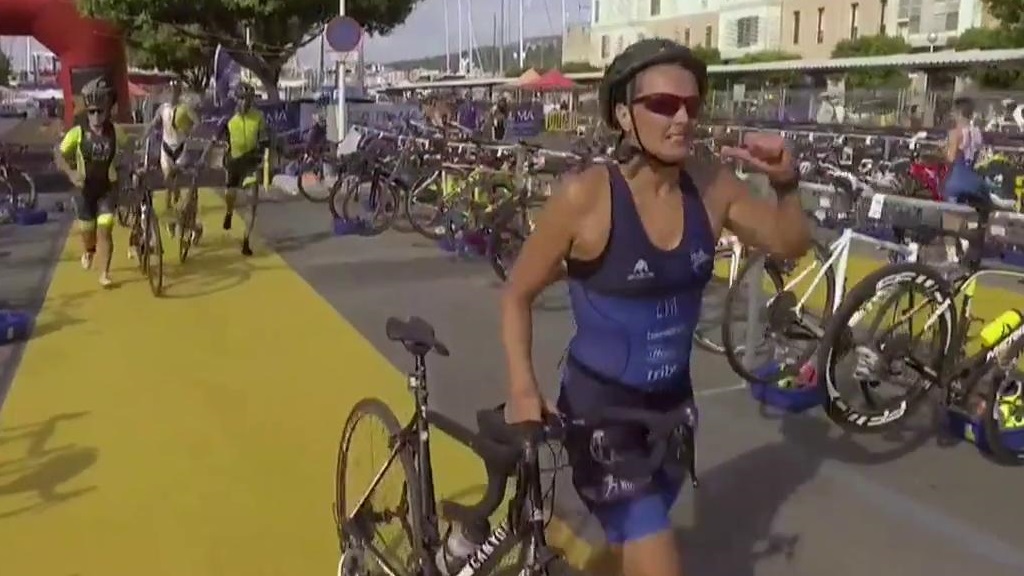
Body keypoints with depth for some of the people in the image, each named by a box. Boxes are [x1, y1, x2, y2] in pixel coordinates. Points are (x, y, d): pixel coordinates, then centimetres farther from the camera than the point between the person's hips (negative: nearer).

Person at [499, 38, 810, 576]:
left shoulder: (710, 186, -8)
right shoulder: (585, 196, -22)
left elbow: (790, 243, 6)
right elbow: (518, 294, -11)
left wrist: (786, 183, -13)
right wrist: (523, 389, -22)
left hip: (672, 401, 6)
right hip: (599, 405, -5)